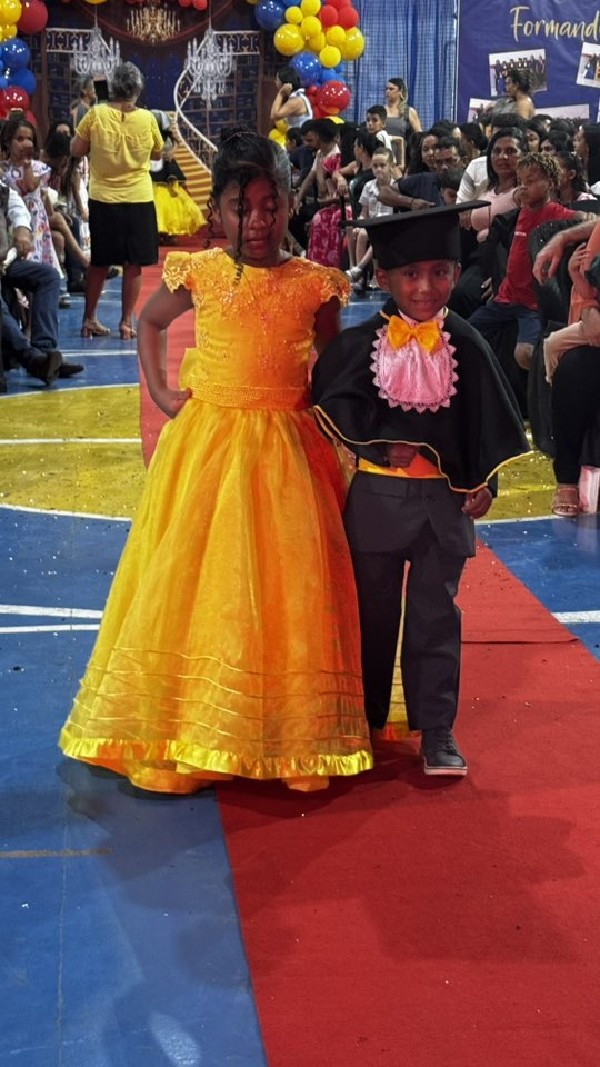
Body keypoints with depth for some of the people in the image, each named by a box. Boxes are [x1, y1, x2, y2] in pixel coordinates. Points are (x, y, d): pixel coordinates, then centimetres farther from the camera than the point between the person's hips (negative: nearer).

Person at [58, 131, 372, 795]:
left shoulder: (313, 284, -1)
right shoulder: (199, 274, 0)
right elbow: (148, 322, 18)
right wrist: (159, 392, 7)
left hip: (285, 450, 0)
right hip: (205, 443, 0)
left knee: (286, 589, 4)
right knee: (188, 583, 3)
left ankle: (290, 736, 18)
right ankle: (176, 739, 15)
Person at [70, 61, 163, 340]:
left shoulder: (95, 115, -9)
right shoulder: (147, 119, -7)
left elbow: (76, 150, 0)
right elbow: (157, 154, 8)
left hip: (103, 201, 1)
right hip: (138, 201, -1)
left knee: (99, 262, 14)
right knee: (133, 265, 7)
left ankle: (89, 319, 21)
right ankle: (126, 322, 7)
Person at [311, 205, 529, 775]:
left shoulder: (465, 346, -2)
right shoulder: (359, 343, -5)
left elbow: (487, 424, 3)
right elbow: (333, 406, -5)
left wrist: (482, 482, -3)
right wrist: (384, 445, -14)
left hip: (443, 499, 0)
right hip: (376, 497, 0)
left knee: (434, 616, 5)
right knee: (373, 612, 12)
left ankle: (436, 731, 13)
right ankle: (366, 719, 27)